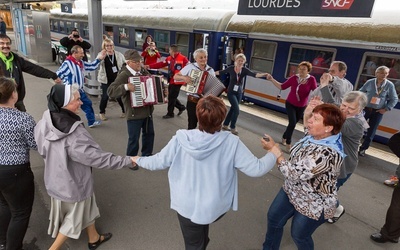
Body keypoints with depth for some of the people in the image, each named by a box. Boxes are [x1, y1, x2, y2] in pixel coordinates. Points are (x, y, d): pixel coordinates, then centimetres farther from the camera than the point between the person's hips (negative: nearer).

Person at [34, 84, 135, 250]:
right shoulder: (74, 135, -36)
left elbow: (42, 149, 3)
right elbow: (97, 158, -29)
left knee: (87, 208, 27)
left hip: (56, 179, 8)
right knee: (74, 217, 20)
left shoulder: (45, 122, -12)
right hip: (73, 183, -8)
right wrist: (127, 161, -22)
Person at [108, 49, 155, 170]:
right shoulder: (124, 75, -16)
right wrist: (126, 87, -36)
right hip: (134, 113, -7)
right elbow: (111, 91, -24)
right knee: (133, 139, 4)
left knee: (149, 134, 19)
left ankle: (147, 155, 39)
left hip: (147, 110, 7)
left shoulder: (144, 71, 6)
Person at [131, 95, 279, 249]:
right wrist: (273, 153, 2)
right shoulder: (231, 142, -23)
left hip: (187, 207, 0)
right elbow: (256, 169, -18)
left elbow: (158, 162, -8)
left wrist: (138, 160, 14)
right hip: (216, 207, 0)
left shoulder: (181, 139, -21)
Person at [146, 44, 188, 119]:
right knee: (171, 97, 15)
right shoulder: (169, 58, 8)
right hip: (171, 81, 8)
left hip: (177, 82, -8)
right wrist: (149, 66, 3)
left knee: (171, 97, 0)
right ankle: (181, 107, 34)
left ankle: (170, 113, 16)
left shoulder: (183, 58, -14)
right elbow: (161, 64, 8)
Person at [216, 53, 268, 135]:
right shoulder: (231, 68, -10)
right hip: (231, 92, -3)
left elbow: (254, 74, -20)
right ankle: (232, 128, 6)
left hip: (239, 93, 3)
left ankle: (225, 125, 29)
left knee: (232, 109, 12)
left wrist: (264, 74, -36)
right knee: (236, 110, -12)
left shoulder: (244, 70, -7)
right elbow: (221, 72, 3)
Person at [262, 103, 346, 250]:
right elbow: (307, 127, 18)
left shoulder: (328, 153, -36)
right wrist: (307, 112, 1)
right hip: (292, 190, 9)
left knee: (299, 235, 15)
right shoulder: (315, 136, -9)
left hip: (313, 203, -9)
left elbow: (295, 173, -36)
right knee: (273, 217, 20)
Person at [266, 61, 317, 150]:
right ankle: (288, 144, 3)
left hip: (301, 107, 1)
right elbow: (282, 86, -4)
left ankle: (284, 137, 42)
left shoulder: (311, 79, -13)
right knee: (292, 123, -14)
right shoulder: (294, 78, -10)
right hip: (290, 104, -1)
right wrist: (272, 79, -9)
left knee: (293, 124, 16)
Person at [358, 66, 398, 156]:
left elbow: (394, 99, 1)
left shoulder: (390, 85, -5)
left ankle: (363, 148, 19)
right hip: (365, 109, 0)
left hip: (378, 112, 0)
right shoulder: (370, 82, -5)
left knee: (371, 131, 6)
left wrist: (386, 109, -6)